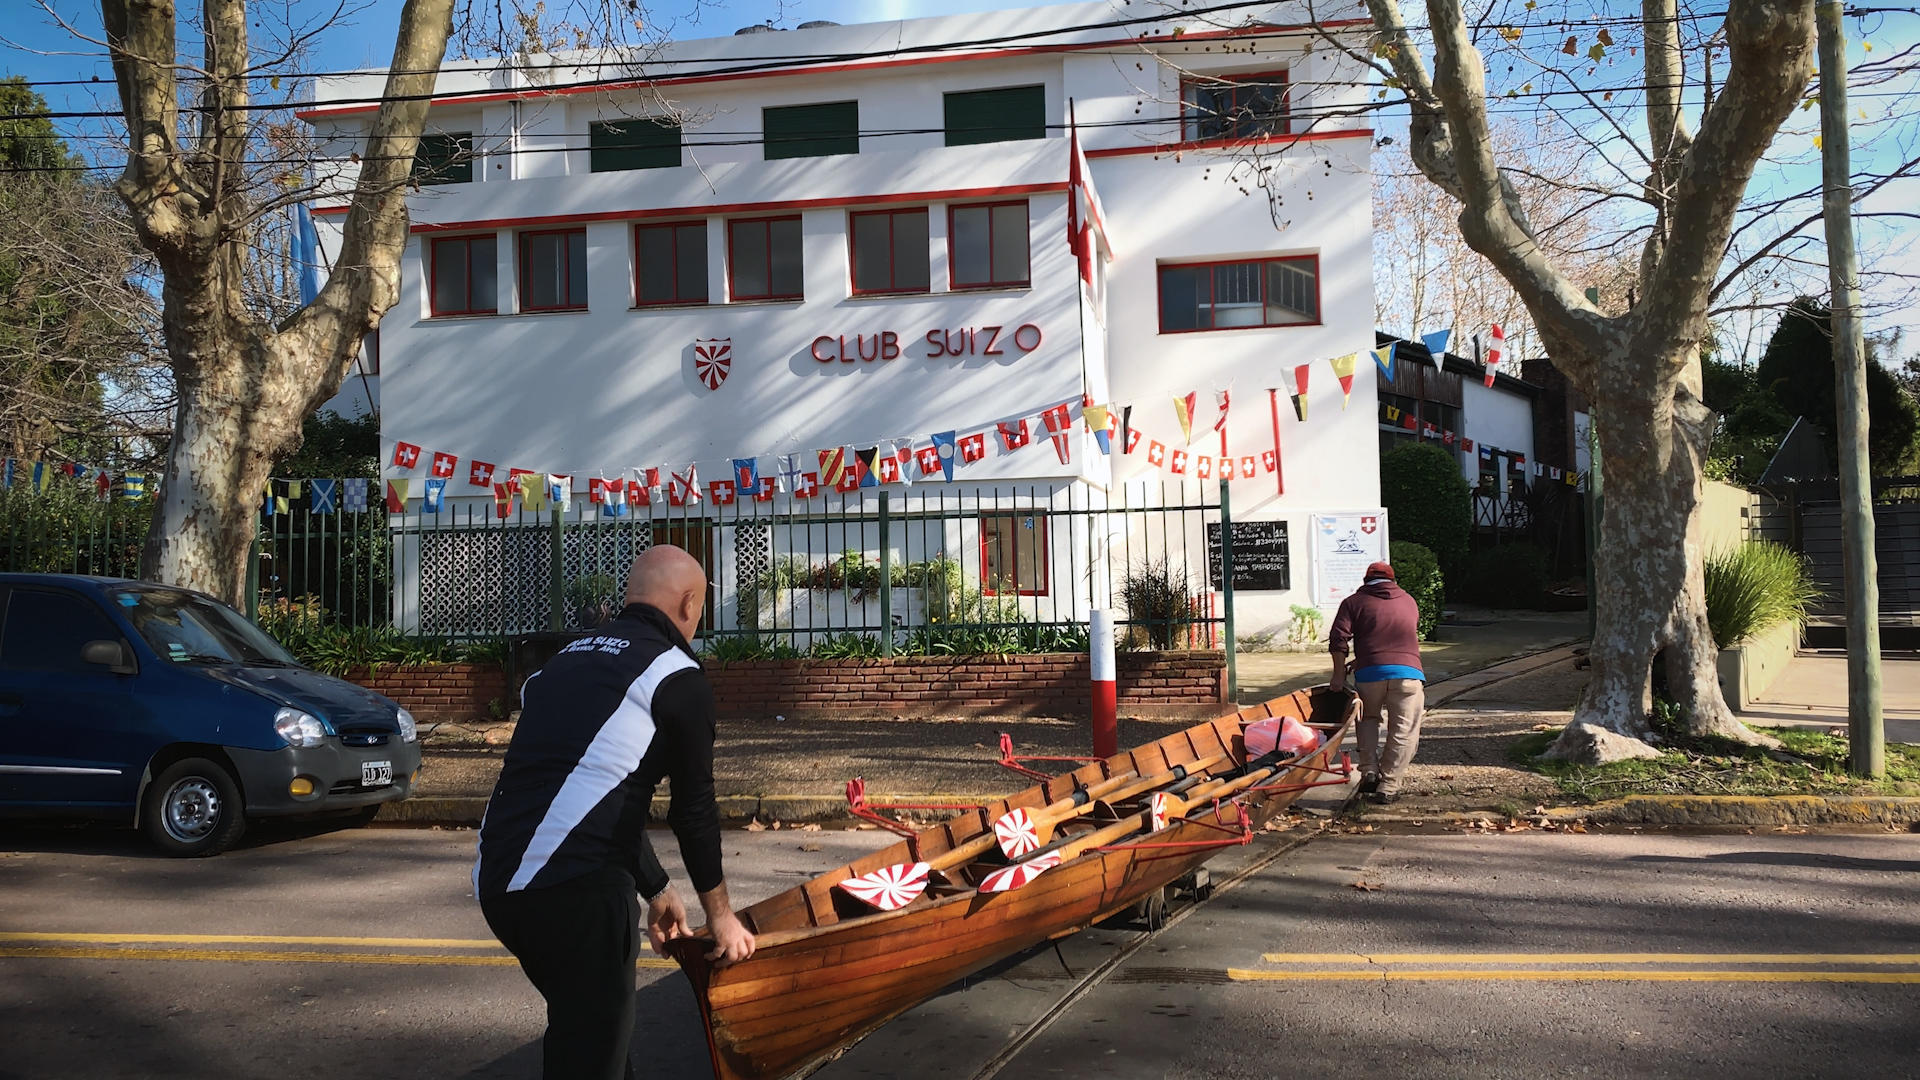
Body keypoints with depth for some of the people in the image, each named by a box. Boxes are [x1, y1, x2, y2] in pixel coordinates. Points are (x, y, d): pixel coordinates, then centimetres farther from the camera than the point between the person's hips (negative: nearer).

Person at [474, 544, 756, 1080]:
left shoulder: (569, 658, 21)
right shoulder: (678, 677, -2)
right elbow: (694, 807, 3)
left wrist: (656, 891, 34)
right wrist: (720, 912, 16)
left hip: (496, 880, 8)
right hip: (573, 890, -8)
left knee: (575, 1024, 24)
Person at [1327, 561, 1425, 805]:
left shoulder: (1354, 602, 13)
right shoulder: (1409, 602, 25)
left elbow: (1338, 638, 0)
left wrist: (1339, 673, 6)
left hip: (1369, 673, 0)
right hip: (1408, 672, 0)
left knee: (1368, 719, 24)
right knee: (1403, 732, 6)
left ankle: (1369, 772, 10)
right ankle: (1388, 787, 0)